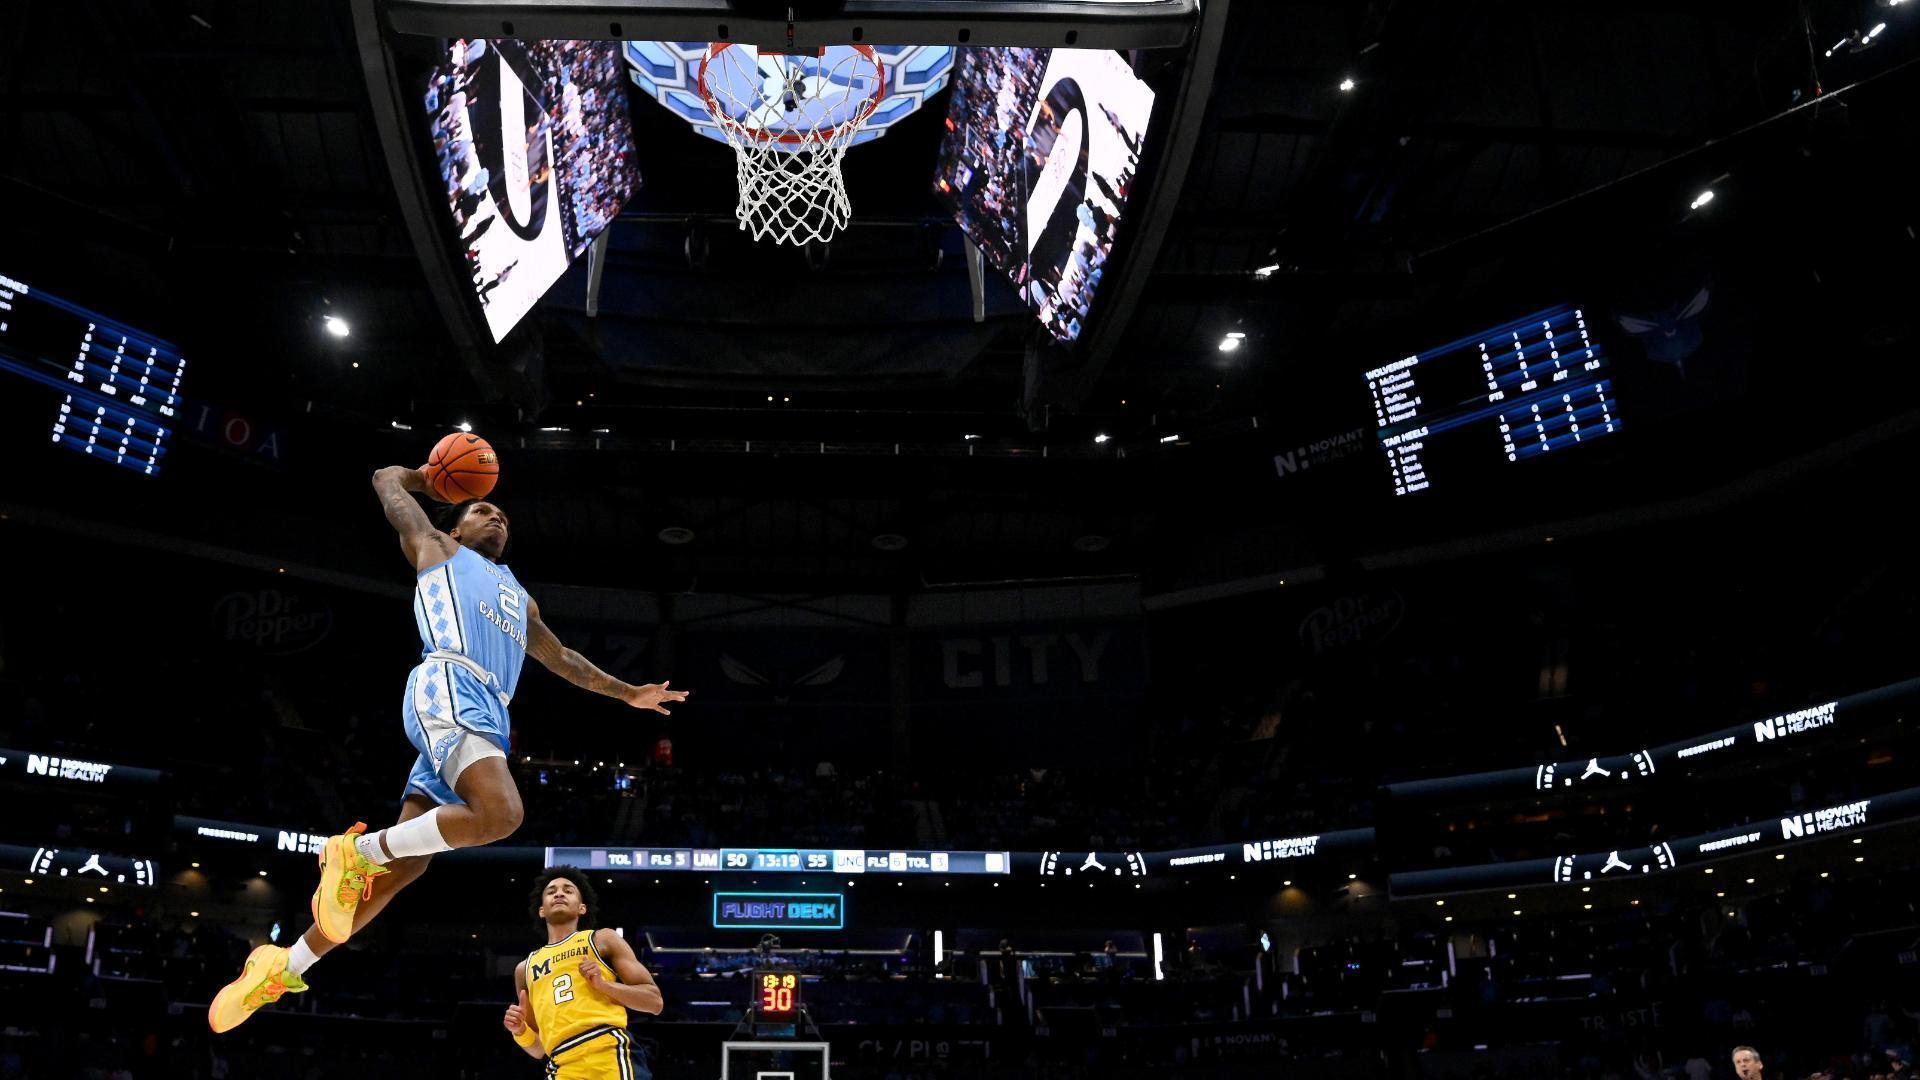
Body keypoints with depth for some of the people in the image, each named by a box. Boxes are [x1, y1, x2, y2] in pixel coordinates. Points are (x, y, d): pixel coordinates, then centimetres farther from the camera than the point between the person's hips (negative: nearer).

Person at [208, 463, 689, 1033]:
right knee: (500, 813, -31)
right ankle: (357, 849, -13)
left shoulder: (518, 595, 38)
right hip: (449, 690, -7)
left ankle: (285, 966, 9)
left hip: (489, 715, 7)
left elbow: (560, 657, 44)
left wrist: (627, 693, 41)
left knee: (405, 865, 0)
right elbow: (388, 479, 29)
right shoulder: (436, 547, 22)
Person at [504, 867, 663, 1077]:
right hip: (562, 1069, 4)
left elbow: (655, 1001, 10)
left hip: (611, 1054, -4)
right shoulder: (525, 968, 26)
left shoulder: (603, 940, 16)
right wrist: (520, 1032, 7)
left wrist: (604, 984, -3)